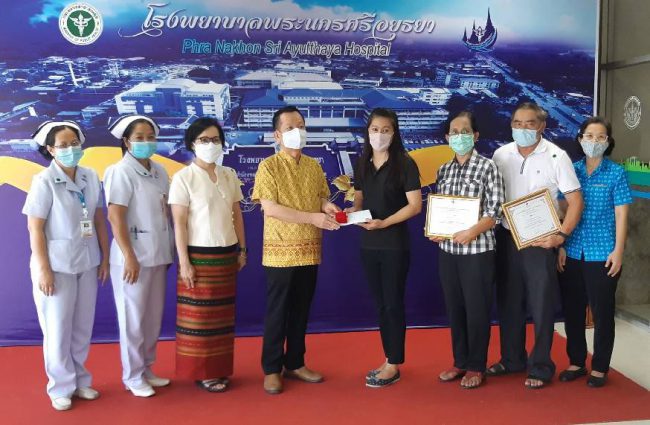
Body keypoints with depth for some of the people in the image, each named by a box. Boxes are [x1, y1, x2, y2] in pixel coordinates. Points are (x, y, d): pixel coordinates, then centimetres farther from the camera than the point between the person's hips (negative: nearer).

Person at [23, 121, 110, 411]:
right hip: (57, 265, -4)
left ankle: (80, 380, 30)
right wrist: (43, 270, -15)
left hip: (87, 263, 4)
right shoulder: (44, 181, -11)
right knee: (58, 329, 7)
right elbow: (35, 229, -12)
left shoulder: (91, 178, 1)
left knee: (83, 327, 14)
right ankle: (61, 387, 22)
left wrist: (105, 257, 6)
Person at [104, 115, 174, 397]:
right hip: (133, 256, -6)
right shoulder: (120, 172, -11)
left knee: (154, 317, 13)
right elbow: (115, 217, -16)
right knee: (133, 319, 4)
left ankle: (146, 369, 27)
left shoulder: (159, 171, 9)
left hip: (157, 255, 7)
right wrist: (129, 257, -18)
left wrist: (168, 251, 10)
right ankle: (133, 376, 17)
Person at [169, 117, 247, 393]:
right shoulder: (184, 177, -8)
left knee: (223, 314, 11)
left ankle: (220, 367, 22)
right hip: (199, 254, -5)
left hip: (227, 253, 5)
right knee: (200, 315, 2)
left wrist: (242, 249, 10)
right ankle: (202, 372, 13)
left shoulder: (229, 175, 7)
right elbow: (179, 223, -11)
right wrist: (184, 262, -14)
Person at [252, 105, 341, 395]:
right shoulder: (269, 166, -8)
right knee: (277, 312, 3)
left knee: (301, 311, 13)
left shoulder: (314, 166, 9)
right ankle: (271, 369, 15)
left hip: (309, 251, 5)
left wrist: (328, 206, -9)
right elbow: (270, 208, -17)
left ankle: (295, 364, 25)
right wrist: (312, 217, -22)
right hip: (280, 251, -5)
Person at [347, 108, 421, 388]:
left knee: (393, 303, 1)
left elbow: (415, 205, -12)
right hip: (369, 244, 6)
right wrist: (353, 212, -8)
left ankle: (394, 366, 12)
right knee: (380, 304, 12)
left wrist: (383, 223, -20)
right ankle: (389, 360, 24)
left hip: (395, 244, -6)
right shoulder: (362, 165, 8)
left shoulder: (404, 164, -9)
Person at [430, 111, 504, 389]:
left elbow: (496, 211, -10)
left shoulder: (487, 167, -5)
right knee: (454, 307, 12)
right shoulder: (444, 170, 10)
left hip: (477, 249, -5)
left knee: (477, 309, 3)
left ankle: (476, 366, 18)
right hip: (447, 249, 5)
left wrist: (472, 232, -22)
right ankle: (460, 361, 26)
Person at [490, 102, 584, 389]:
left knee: (541, 305, 3)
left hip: (540, 241, -4)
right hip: (506, 238, 4)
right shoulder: (501, 155, 4)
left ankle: (540, 367, 15)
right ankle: (512, 359, 28)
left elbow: (575, 200, -7)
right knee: (508, 302, 13)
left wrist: (561, 235, -17)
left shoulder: (556, 156, -7)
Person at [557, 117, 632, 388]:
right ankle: (576, 362, 26)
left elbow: (621, 215, -4)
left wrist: (618, 251, -10)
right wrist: (560, 246, 2)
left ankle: (600, 368, 20)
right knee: (572, 310, 11)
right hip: (572, 254, 3)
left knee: (602, 312, 7)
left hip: (602, 255, -3)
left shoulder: (616, 173, -2)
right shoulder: (571, 170, 5)